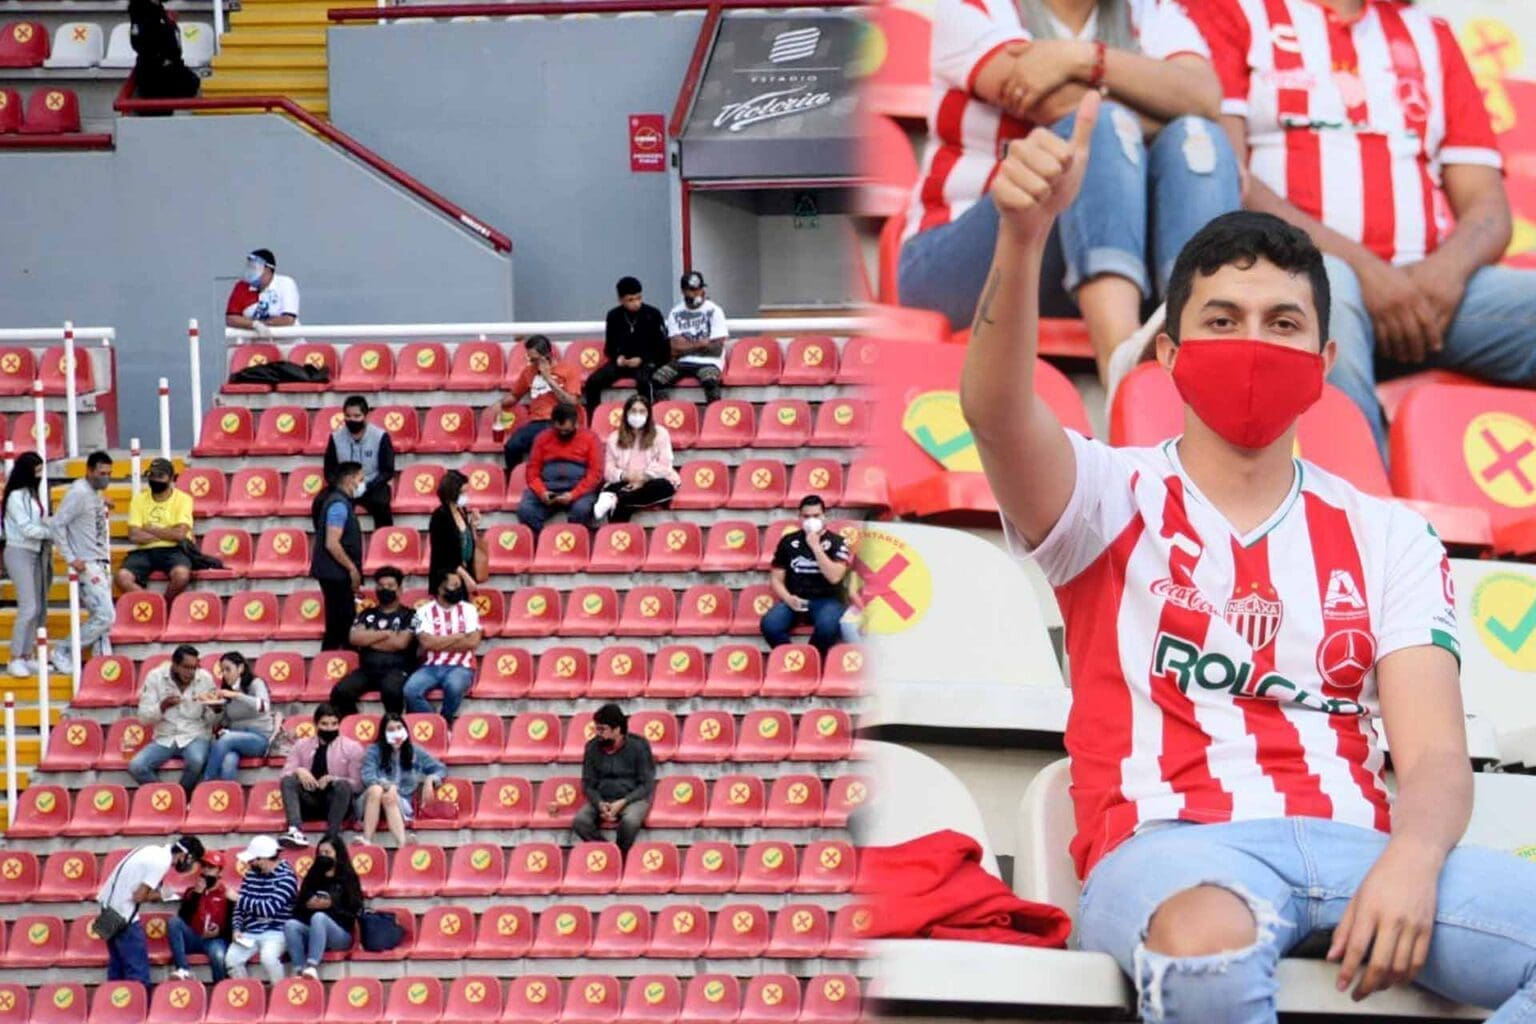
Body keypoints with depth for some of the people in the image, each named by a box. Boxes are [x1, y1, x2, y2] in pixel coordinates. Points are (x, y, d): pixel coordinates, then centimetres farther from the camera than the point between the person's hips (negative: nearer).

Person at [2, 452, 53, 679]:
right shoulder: (16, 496, -12)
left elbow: (41, 522, 10)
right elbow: (26, 528, -15)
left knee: (37, 609, 6)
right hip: (20, 553, -8)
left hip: (36, 553, 8)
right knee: (28, 607, -12)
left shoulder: (33, 494, 11)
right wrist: (53, 532, -11)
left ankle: (27, 657, 11)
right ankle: (16, 659, -8)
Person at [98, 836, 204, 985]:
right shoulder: (161, 863, -17)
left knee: (118, 967, 17)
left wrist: (158, 892, 6)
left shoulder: (155, 851, 10)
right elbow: (139, 896, -19)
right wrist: (160, 895, -3)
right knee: (138, 973, -4)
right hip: (123, 911, -10)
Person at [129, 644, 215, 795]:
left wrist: (211, 708, -22)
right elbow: (144, 717, -4)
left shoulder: (205, 679, -3)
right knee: (135, 767, -25)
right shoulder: (155, 677, -4)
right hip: (164, 738, 1)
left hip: (195, 737, -1)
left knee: (196, 761, -36)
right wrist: (163, 705, -22)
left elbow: (213, 721, 1)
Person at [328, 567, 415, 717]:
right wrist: (386, 633, -3)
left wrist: (369, 639, 4)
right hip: (367, 669, 4)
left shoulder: (409, 615, 8)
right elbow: (354, 638, 3)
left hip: (396, 669, -4)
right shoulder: (367, 614, 19)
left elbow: (400, 643, -6)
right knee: (341, 691, -26)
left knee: (391, 690, -40)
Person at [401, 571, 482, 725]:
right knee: (411, 690, -30)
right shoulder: (425, 611, 5)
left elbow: (473, 642, -3)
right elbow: (427, 642, -9)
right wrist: (457, 637, -4)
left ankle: (445, 723, -11)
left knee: (454, 686, -37)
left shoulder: (468, 609, 8)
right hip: (431, 667, 0)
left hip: (460, 667, 0)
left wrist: (440, 644, -4)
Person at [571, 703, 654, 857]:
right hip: (602, 800, 3)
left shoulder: (639, 746, -6)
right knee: (580, 821, -28)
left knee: (630, 820, -38)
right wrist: (600, 804, -15)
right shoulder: (592, 747, 2)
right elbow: (588, 784, 6)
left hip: (632, 798, -3)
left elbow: (647, 785, -5)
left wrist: (622, 803, -19)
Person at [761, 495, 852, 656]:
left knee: (827, 626, -38)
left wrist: (816, 547, -15)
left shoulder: (837, 542, 3)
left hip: (827, 600, -2)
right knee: (770, 624, -31)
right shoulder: (788, 541, 10)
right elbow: (776, 579, 10)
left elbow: (834, 577, -12)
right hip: (794, 600, 2)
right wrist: (788, 599, -10)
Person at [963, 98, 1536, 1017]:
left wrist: (1410, 861, -18)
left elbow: (1435, 755, 6)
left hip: (1354, 845, 3)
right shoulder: (1114, 499, 12)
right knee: (1209, 940, -41)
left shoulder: (1387, 539, 19)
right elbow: (996, 411, -11)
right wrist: (1024, 236, -29)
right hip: (1171, 846, -3)